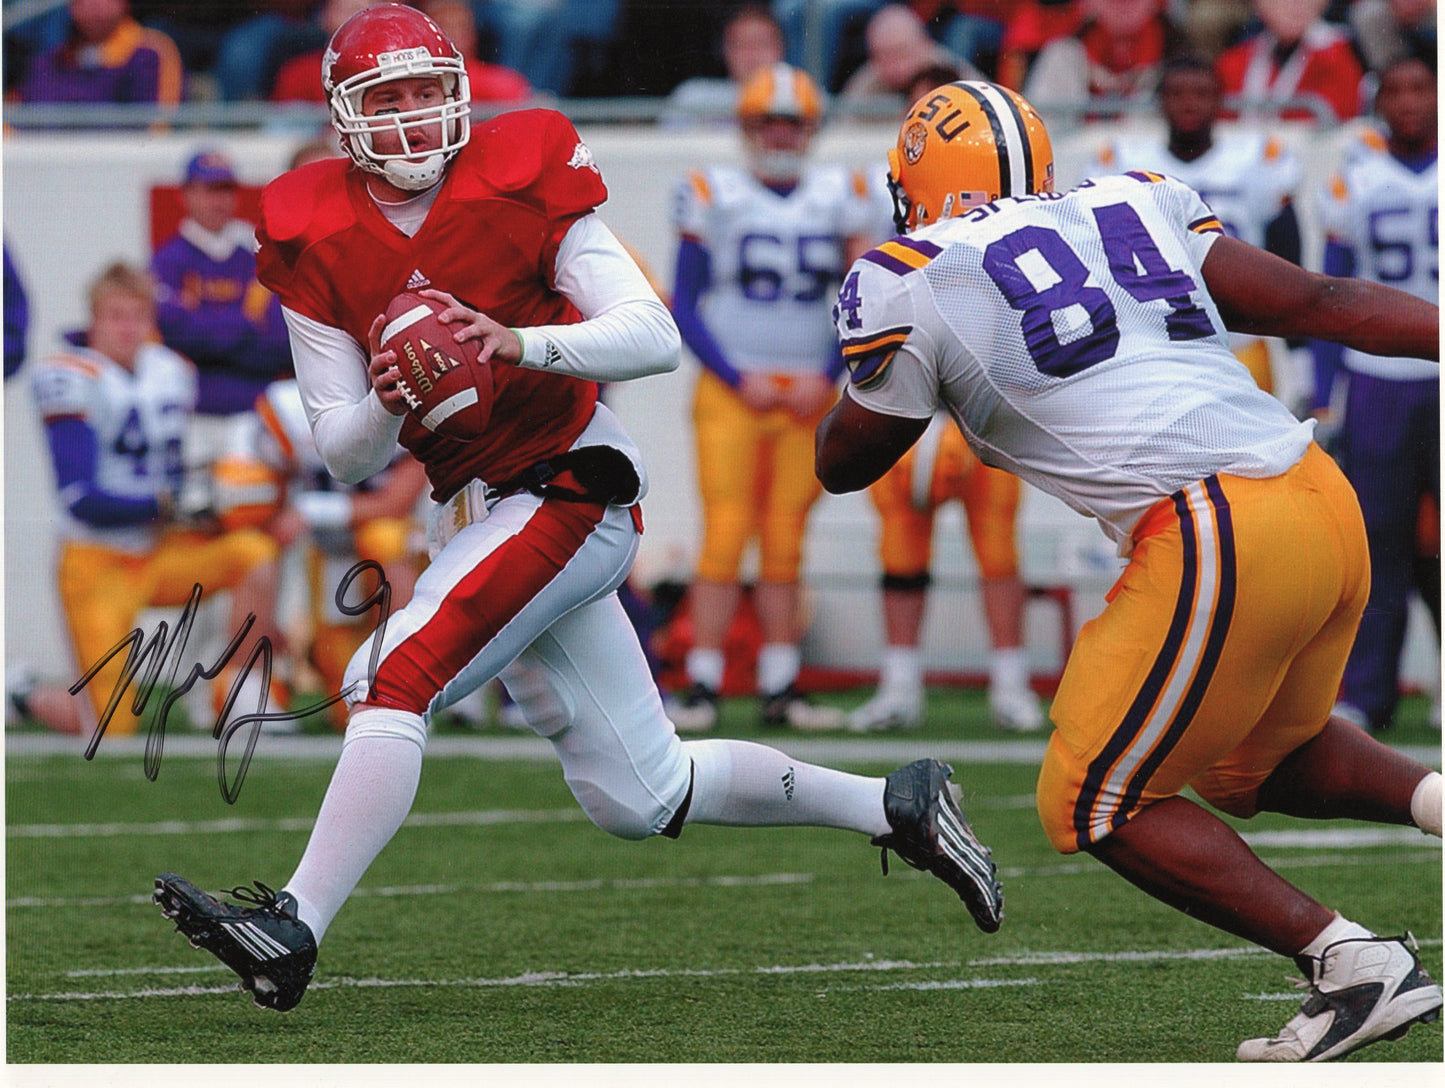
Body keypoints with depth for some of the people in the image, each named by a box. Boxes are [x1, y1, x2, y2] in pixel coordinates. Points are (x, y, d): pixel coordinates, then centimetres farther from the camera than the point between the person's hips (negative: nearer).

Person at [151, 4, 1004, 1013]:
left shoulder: (520, 184, -9)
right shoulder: (320, 245, 2)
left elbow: (655, 337, -16)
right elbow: (345, 454, 0)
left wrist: (522, 344, -32)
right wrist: (385, 404, -22)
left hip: (572, 488, -7)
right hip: (477, 514, 7)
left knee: (395, 676, -24)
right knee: (640, 798, 12)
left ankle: (293, 932, -27)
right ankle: (896, 805, 27)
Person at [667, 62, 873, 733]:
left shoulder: (839, 199, 8)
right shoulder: (712, 196, 1)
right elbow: (685, 306, 1)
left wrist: (826, 377, -4)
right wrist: (739, 379, -9)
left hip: (807, 395, 3)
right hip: (731, 392, -3)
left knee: (786, 546, 3)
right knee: (725, 538, -10)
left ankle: (780, 688, 7)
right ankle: (702, 688, -8)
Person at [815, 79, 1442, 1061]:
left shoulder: (915, 284, 3)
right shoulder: (1136, 208, 19)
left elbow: (843, 463, 17)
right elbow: (1317, 302, 12)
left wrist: (872, 366, 36)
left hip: (1219, 547, -7)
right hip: (1330, 502, 7)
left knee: (1098, 805, 10)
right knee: (1253, 766, 30)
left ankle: (1357, 963, 0)